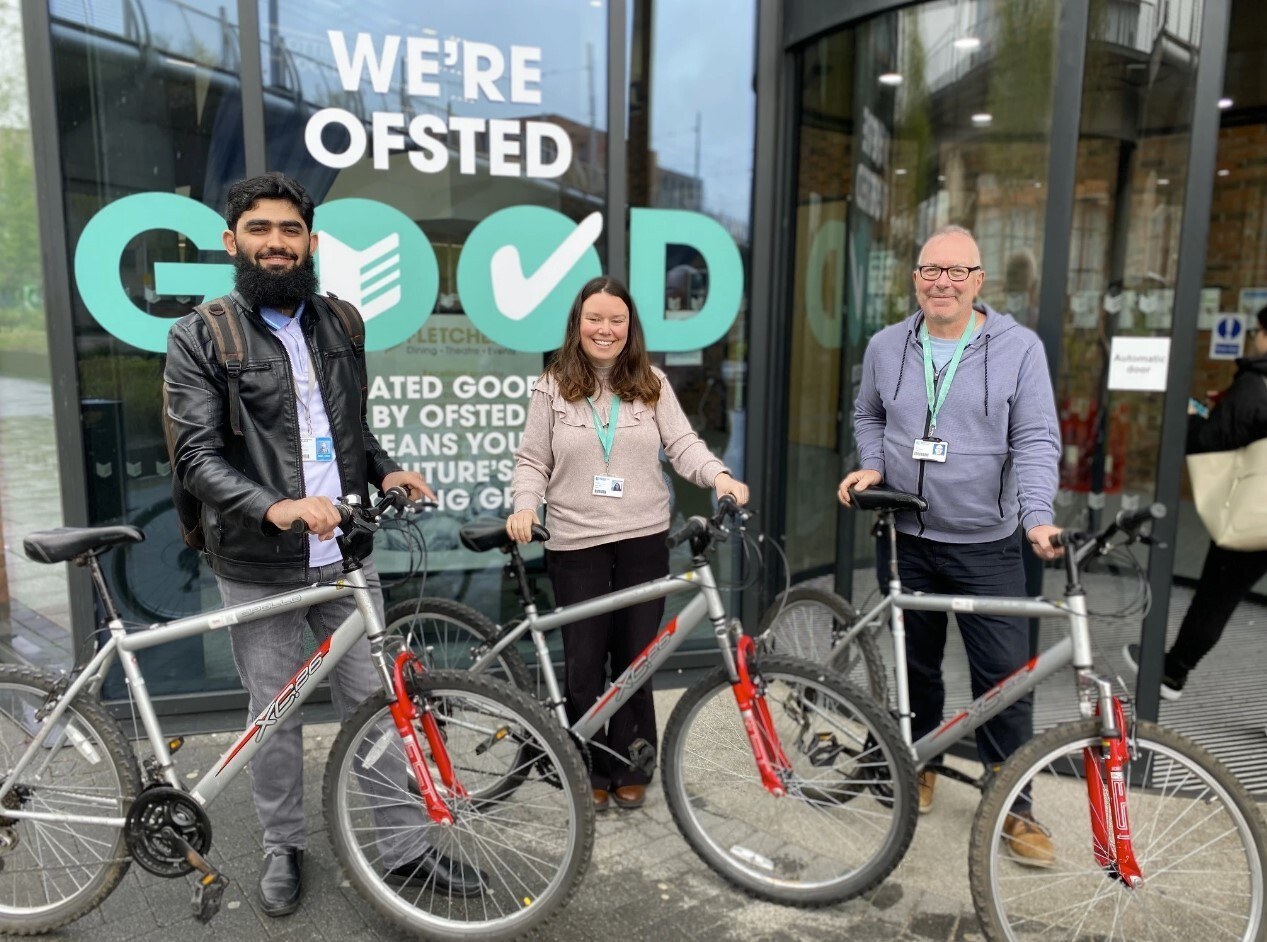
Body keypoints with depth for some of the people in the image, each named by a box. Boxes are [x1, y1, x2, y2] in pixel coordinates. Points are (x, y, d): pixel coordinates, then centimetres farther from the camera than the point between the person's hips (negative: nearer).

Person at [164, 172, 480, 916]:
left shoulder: (338, 323, 8)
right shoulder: (201, 337, -6)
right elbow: (197, 456, -14)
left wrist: (386, 469, -3)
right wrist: (274, 507, -31)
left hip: (345, 556, 3)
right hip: (259, 566, -3)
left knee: (373, 703, 9)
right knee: (275, 714, 11)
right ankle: (285, 846, 33)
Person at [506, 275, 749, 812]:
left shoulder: (652, 385, 6)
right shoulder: (552, 388, 3)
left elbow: (682, 444, -1)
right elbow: (532, 461, 4)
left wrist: (720, 476, -18)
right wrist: (525, 506, -14)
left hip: (644, 540, 1)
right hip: (576, 544, -1)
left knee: (636, 657, 8)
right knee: (584, 663, 3)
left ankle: (631, 769, 25)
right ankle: (591, 772, 22)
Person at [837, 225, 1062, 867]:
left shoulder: (1018, 347, -6)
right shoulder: (887, 346, 3)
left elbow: (1036, 441, -10)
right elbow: (868, 416, 18)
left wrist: (1037, 516, -24)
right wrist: (872, 465, -1)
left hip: (987, 547, -2)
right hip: (907, 539, 3)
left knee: (1006, 677, 0)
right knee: (916, 665, 16)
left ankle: (1013, 807, 17)